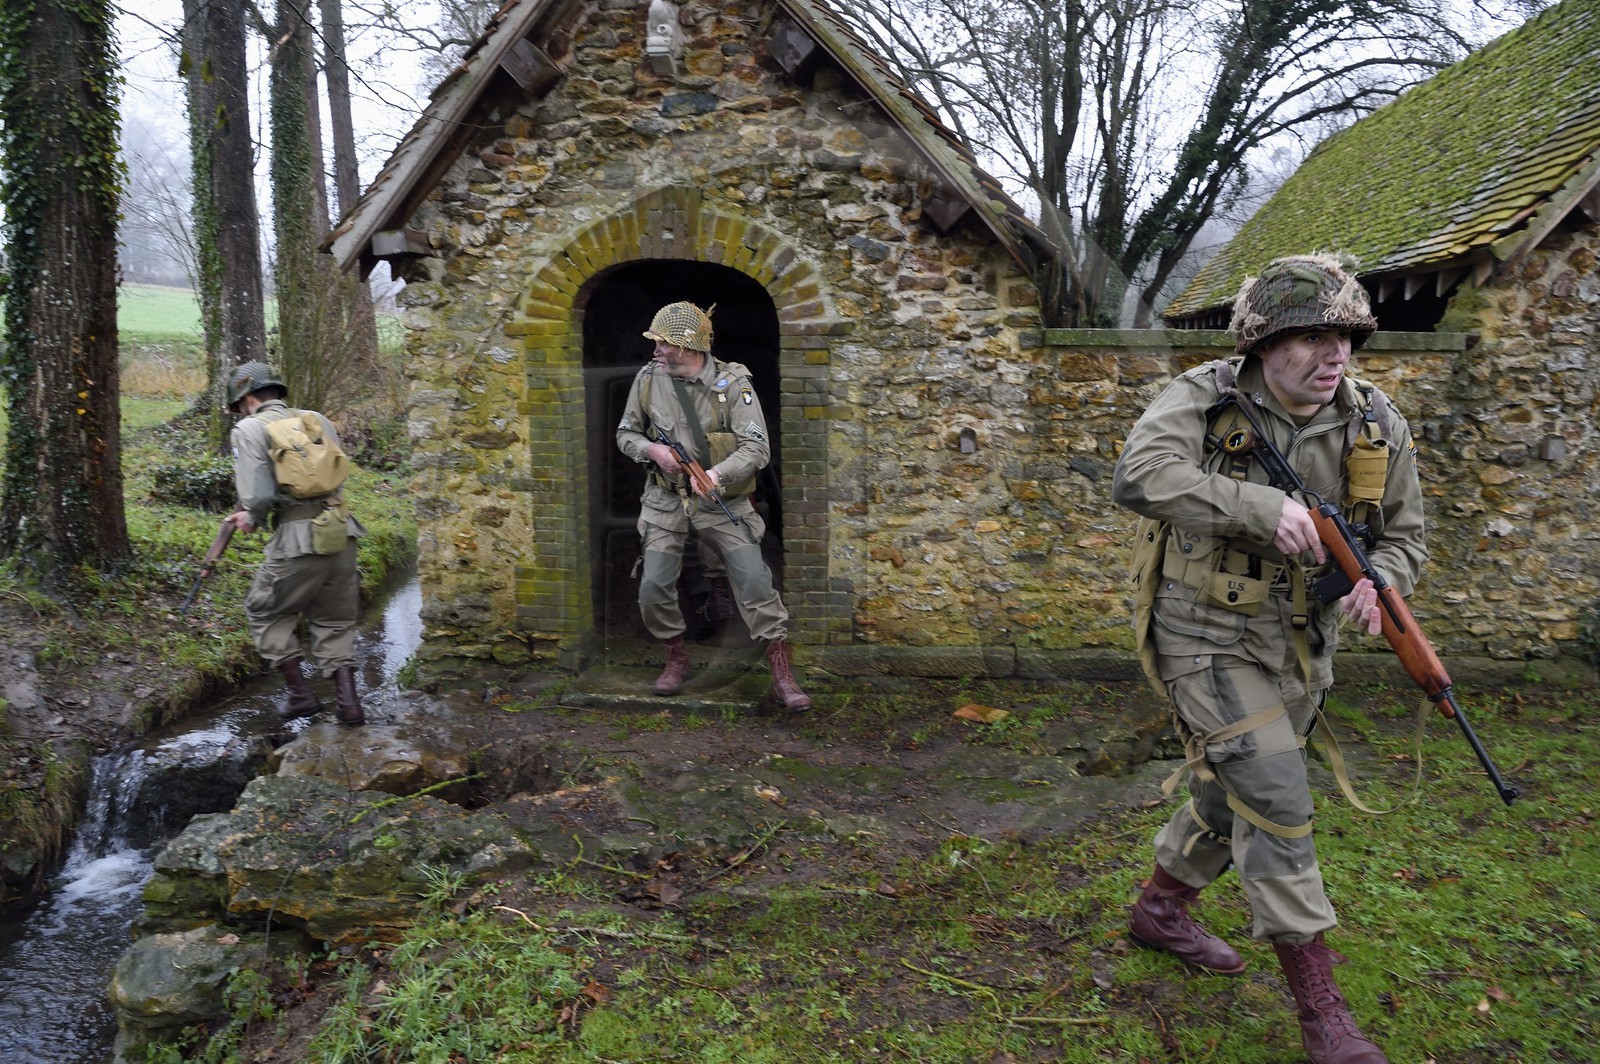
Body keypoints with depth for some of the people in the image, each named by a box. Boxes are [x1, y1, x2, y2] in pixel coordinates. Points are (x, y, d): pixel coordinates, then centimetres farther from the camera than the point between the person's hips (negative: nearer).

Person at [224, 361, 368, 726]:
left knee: (265, 612, 20)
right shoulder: (318, 420, 14)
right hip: (341, 532, 5)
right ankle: (349, 702, 12)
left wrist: (252, 518, 12)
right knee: (334, 621, 20)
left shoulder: (250, 428, -2)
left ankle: (301, 695, 18)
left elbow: (260, 494, -13)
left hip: (299, 540, -5)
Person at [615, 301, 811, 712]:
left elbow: (757, 447, -14)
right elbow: (626, 433, 11)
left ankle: (782, 672, -1)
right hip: (666, 501, 3)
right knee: (654, 587, -2)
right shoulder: (648, 379, -1)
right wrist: (653, 450, -11)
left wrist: (717, 473, -29)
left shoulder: (732, 384, -11)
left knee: (755, 581, -11)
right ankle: (676, 659, 23)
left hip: (722, 502, -3)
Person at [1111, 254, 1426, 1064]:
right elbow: (1139, 476, -36)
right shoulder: (1204, 398, -18)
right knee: (1277, 803, -11)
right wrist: (1264, 508, -43)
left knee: (1236, 802, 19)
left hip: (1297, 647, 6)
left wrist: (1375, 582, -19)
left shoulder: (1377, 426, -5)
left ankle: (1160, 909, 43)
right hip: (1208, 640, -6)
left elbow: (1402, 536, 4)